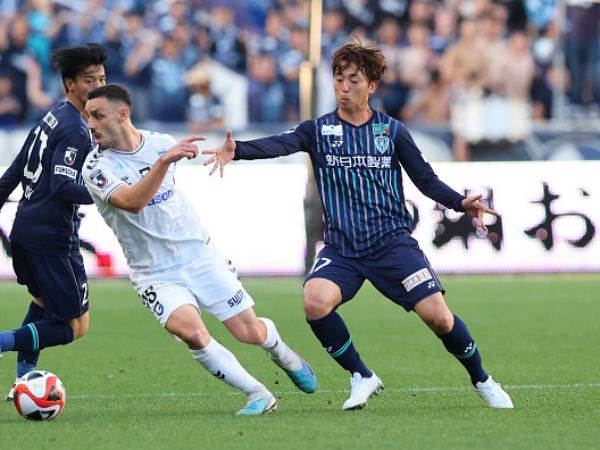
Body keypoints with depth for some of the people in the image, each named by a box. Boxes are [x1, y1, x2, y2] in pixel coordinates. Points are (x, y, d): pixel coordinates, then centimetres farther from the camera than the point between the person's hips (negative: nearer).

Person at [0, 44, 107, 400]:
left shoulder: (52, 117, 14)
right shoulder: (76, 131, -15)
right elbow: (62, 186, -25)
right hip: (52, 238, -10)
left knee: (44, 302, 32)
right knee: (75, 326, -5)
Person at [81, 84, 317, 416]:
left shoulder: (161, 143, -1)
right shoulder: (97, 167, -14)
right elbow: (132, 202, -32)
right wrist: (164, 161, -41)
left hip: (200, 256, 3)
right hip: (154, 274, -3)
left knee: (250, 332, 2)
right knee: (189, 330, -29)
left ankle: (279, 352, 39)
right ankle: (258, 394, -16)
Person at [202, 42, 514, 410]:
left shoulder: (392, 130, 6)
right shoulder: (319, 130, 4)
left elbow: (426, 179, 10)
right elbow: (281, 144, -15)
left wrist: (461, 203, -8)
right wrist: (237, 150, -34)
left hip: (392, 241, -1)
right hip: (341, 248, 1)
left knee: (438, 315, -14)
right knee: (315, 301, -27)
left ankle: (481, 380, 14)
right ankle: (362, 378, -5)